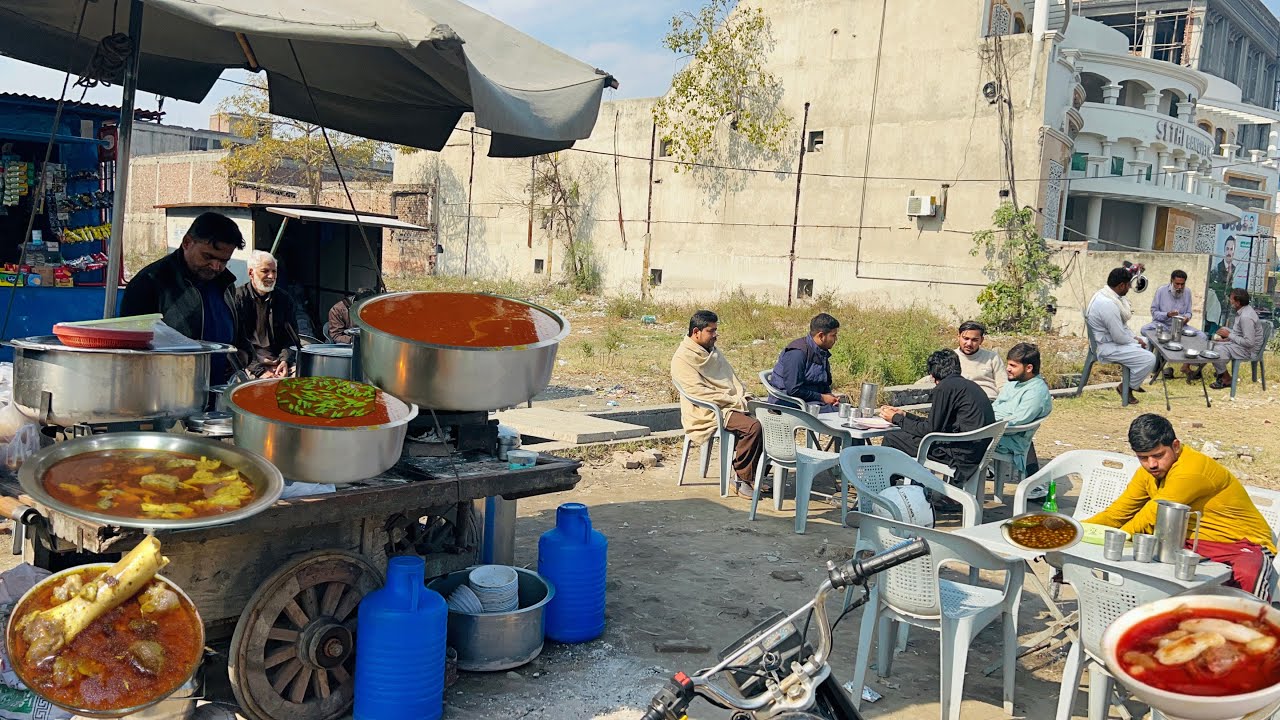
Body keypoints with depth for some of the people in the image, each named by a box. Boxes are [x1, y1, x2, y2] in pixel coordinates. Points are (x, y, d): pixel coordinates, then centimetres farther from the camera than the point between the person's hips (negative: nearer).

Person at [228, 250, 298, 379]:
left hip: (278, 362, 4)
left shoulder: (284, 299, 15)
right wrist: (258, 370, -17)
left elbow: (291, 336, 13)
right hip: (248, 366, -4)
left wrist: (285, 360, -8)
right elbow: (236, 342, -6)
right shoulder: (236, 298, 1)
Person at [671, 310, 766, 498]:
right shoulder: (682, 359, -10)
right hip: (708, 413, -9)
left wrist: (745, 398, 3)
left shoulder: (714, 352, 19)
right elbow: (700, 393, -18)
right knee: (752, 426, -29)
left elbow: (732, 378, 23)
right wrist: (736, 402, -18)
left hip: (732, 406, 9)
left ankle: (757, 475, -4)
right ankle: (743, 480, -16)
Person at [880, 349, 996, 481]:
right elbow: (936, 424, 19)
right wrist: (904, 415, 26)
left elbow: (931, 429, -10)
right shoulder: (970, 385, 16)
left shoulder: (945, 387, -11)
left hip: (962, 454, -10)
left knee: (891, 439, -1)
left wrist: (897, 419, 3)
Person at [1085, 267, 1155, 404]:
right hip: (1107, 347, -11)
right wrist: (1136, 341, -8)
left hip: (1110, 338, 11)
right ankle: (1126, 388, 3)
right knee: (1149, 359, -17)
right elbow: (1120, 338, -26)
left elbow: (1122, 325, 16)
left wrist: (1135, 337, 6)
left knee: (1146, 343, 23)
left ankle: (1133, 382, 30)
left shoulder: (1105, 294, 2)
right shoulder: (1108, 304, -31)